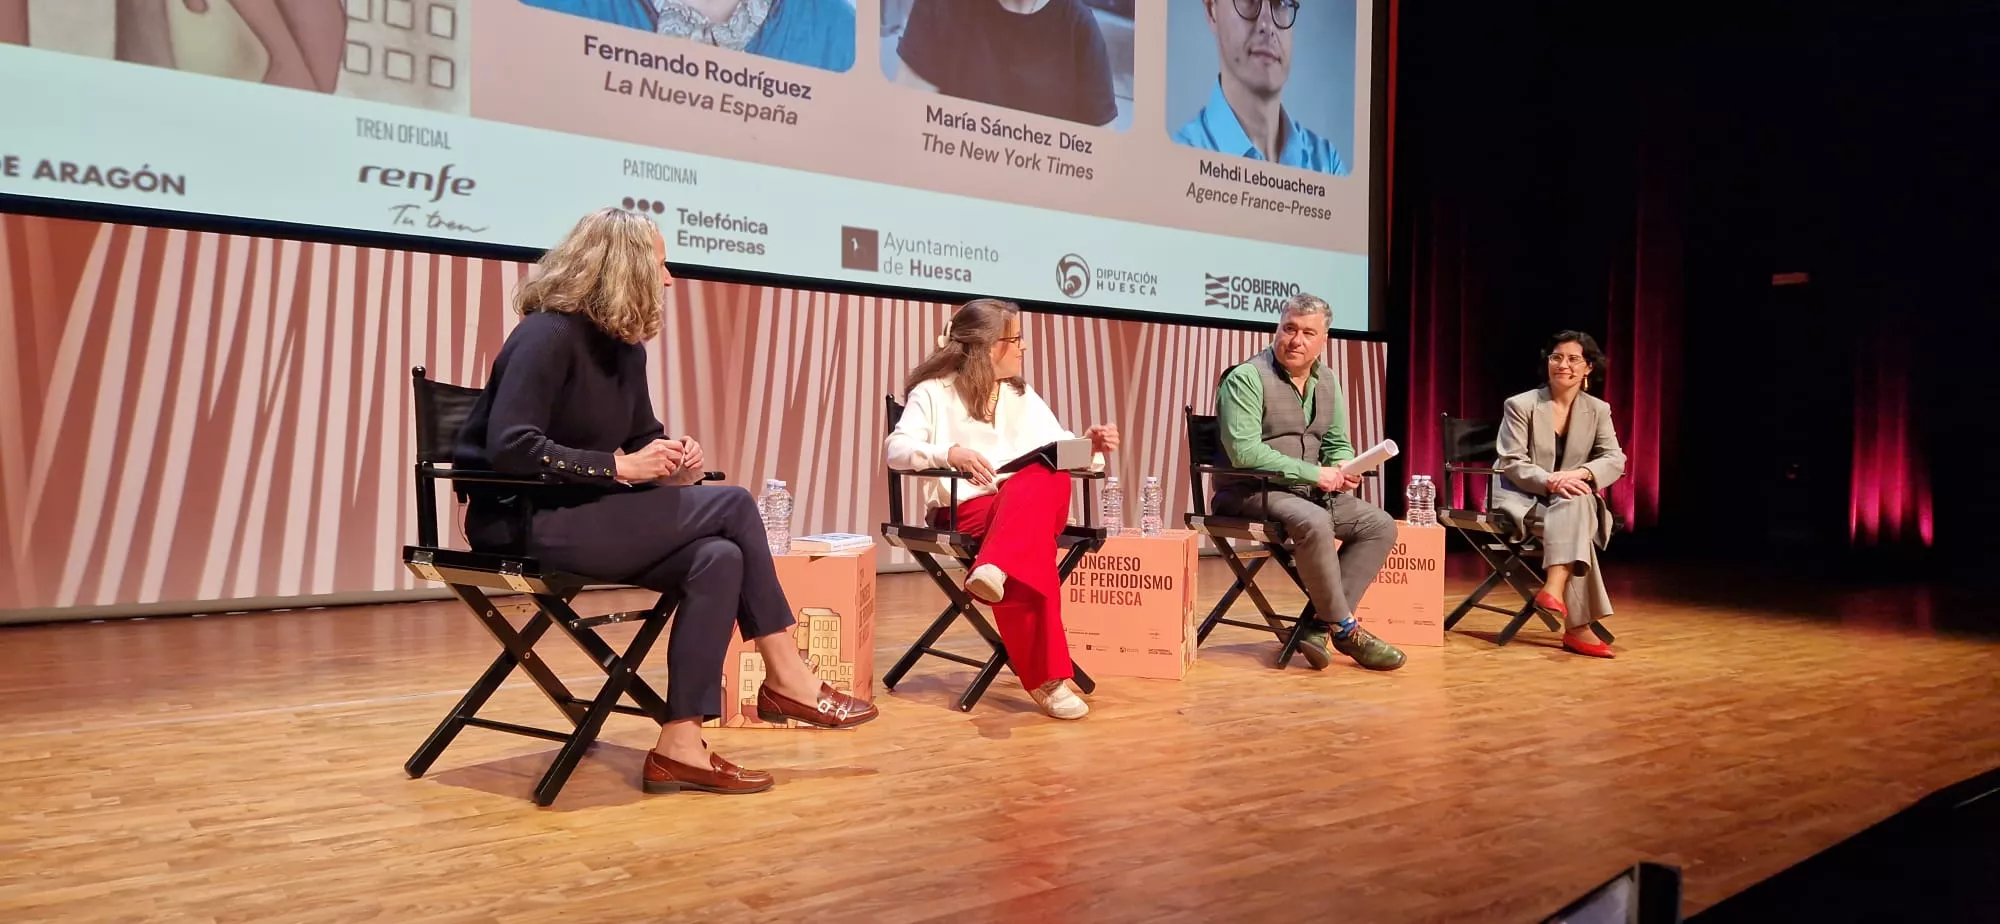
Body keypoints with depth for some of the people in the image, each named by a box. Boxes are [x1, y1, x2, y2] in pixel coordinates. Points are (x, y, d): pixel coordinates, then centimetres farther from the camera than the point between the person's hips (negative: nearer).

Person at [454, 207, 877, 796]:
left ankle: (680, 746, -15)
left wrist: (672, 465, -5)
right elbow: (509, 447, -24)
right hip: (529, 522, -8)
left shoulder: (625, 348, 11)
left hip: (584, 518, 8)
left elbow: (642, 439, 19)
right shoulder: (548, 334, -14)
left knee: (718, 559, -17)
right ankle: (785, 679, -7)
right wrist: (621, 466, -23)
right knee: (732, 505, -17)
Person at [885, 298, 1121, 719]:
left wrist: (1089, 444, -6)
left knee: (1048, 480, -33)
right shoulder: (934, 392, 4)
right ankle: (1045, 676, -35)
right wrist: (948, 453, -28)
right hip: (964, 510, -4)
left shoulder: (1023, 396, 22)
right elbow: (896, 449, -11)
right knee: (1034, 537, -36)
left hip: (1034, 503, 5)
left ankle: (995, 571, -53)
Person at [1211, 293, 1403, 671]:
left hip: (1309, 491, 8)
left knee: (1380, 525, -4)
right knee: (1314, 523, -34)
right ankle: (1345, 629, -16)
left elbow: (1338, 444, 16)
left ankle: (1321, 624, -10)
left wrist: (1342, 468, -10)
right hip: (1249, 493, -8)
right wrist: (1313, 473, -24)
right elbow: (1244, 451, -24)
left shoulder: (1327, 382, 10)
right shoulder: (1246, 378, -14)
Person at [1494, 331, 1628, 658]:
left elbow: (1615, 461, -4)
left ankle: (1554, 590, -48)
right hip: (1523, 498, -3)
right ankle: (1578, 627, -41)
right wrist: (1549, 482, -31)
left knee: (1575, 503, -37)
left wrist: (1580, 474, -27)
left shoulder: (1599, 410, 7)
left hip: (1573, 499, 3)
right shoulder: (1520, 405, -4)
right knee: (1572, 520, -35)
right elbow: (1511, 463, -12)